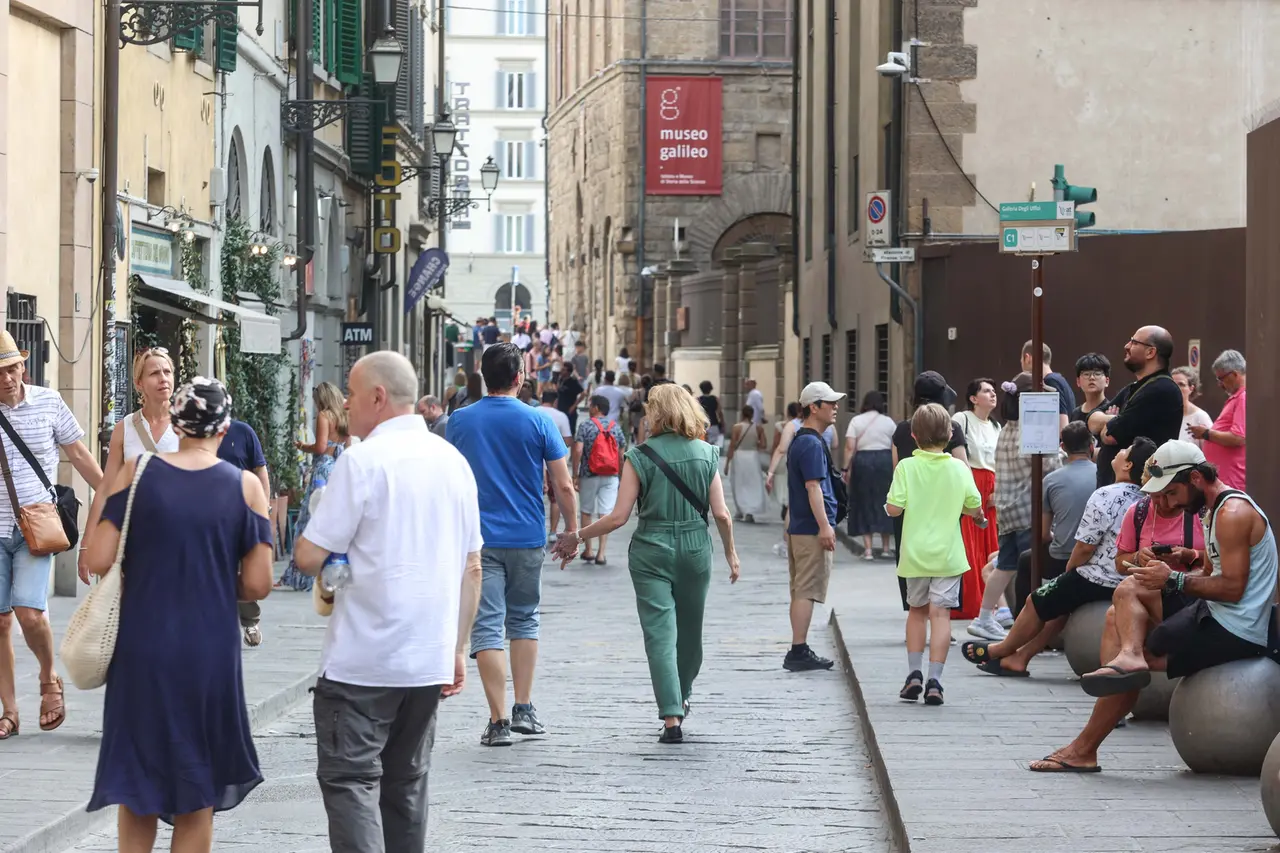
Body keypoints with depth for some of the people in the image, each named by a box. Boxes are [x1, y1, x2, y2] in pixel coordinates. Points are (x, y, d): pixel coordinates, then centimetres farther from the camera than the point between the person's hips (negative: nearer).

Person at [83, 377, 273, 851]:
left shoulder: (136, 472, -5)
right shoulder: (245, 486, -5)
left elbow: (98, 560, -8)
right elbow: (256, 585, -6)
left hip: (141, 649, 0)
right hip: (211, 654, 0)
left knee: (135, 779, 15)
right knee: (197, 792, 13)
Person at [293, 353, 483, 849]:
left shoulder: (363, 460, -12)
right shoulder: (452, 460, 9)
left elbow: (310, 557, -13)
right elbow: (472, 568, 12)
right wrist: (458, 649, 17)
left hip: (363, 661, -7)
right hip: (430, 659, 7)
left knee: (350, 780, -5)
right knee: (406, 784, 15)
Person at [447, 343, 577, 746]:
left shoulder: (460, 421, 1)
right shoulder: (538, 422, -4)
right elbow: (563, 486, -4)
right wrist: (572, 529, 9)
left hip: (478, 538, 0)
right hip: (527, 538, 0)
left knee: (486, 628, -1)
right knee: (523, 620, 18)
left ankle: (499, 722, -5)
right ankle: (523, 709, 14)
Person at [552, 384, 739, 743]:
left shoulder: (640, 456, -7)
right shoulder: (706, 454, 0)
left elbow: (619, 516, -10)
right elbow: (721, 513, -2)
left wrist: (576, 537, 1)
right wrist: (731, 552, 13)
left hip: (651, 552, -3)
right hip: (695, 550, 3)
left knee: (660, 633, -3)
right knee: (690, 630, 20)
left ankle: (671, 717, -13)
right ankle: (682, 697, 40)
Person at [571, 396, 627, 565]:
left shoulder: (586, 425, -6)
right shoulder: (615, 427, 6)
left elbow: (578, 450, -13)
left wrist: (575, 475, -8)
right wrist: (621, 475, 16)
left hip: (589, 475, -2)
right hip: (611, 477, 2)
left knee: (586, 512, 13)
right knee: (605, 513, 0)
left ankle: (588, 551, 18)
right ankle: (601, 554, -5)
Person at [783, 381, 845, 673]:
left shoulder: (799, 441, 17)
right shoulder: (812, 444, -15)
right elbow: (813, 487, -21)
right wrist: (825, 526, -23)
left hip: (797, 526, 10)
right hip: (812, 528, -10)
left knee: (800, 591, 12)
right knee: (807, 591, -9)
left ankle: (799, 652, 17)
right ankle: (798, 652, -9)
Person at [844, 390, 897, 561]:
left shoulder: (856, 421, 3)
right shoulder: (888, 422, 5)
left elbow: (850, 447, -6)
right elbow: (896, 448, -1)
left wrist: (846, 468, -3)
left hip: (862, 462, -1)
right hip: (885, 461, 1)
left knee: (864, 503, 4)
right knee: (884, 502, 11)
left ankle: (868, 549, -2)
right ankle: (886, 547, 17)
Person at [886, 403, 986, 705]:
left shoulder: (906, 467, -7)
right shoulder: (960, 468, -2)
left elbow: (893, 508, -12)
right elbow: (975, 510, 2)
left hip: (915, 553, 1)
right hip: (947, 554, -1)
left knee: (917, 611, 18)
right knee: (941, 614, -2)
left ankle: (914, 673, 15)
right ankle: (934, 680, -10)